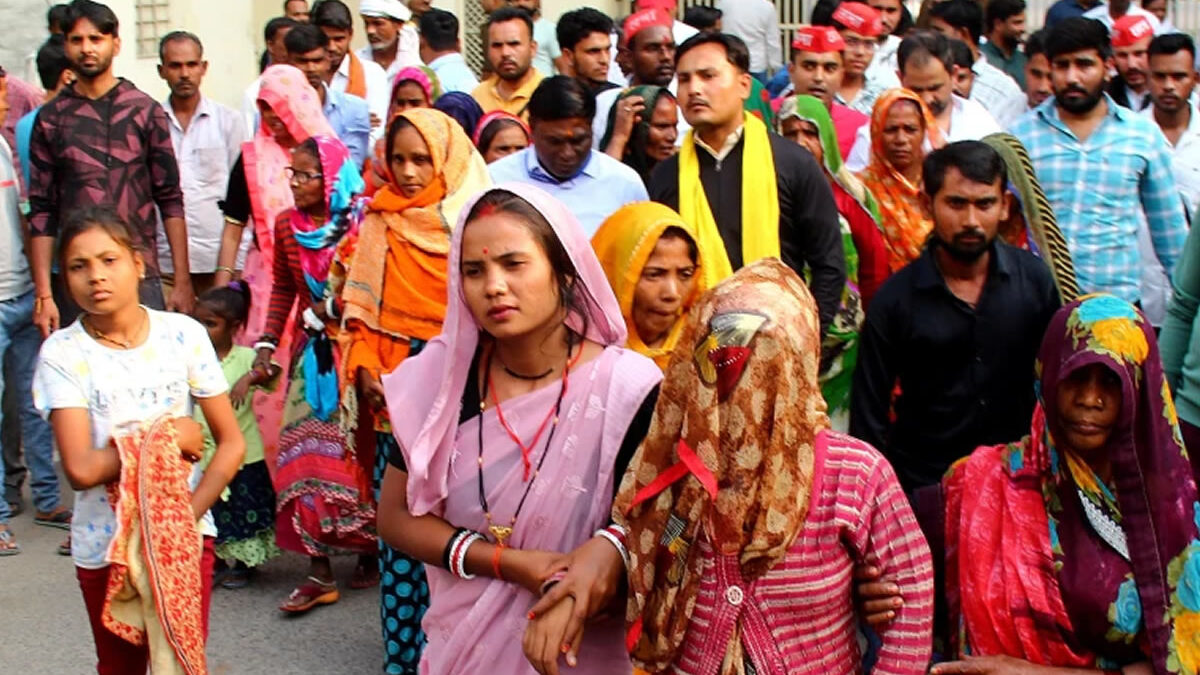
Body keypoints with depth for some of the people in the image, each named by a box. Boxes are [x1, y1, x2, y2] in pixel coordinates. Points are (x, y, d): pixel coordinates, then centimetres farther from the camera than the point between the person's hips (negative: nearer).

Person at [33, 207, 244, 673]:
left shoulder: (183, 334, -7)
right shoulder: (62, 352, -11)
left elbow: (232, 443, -5)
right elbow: (80, 468, -19)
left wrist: (187, 518, -14)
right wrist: (165, 438, -14)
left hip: (186, 534, 1)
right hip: (104, 543, 0)